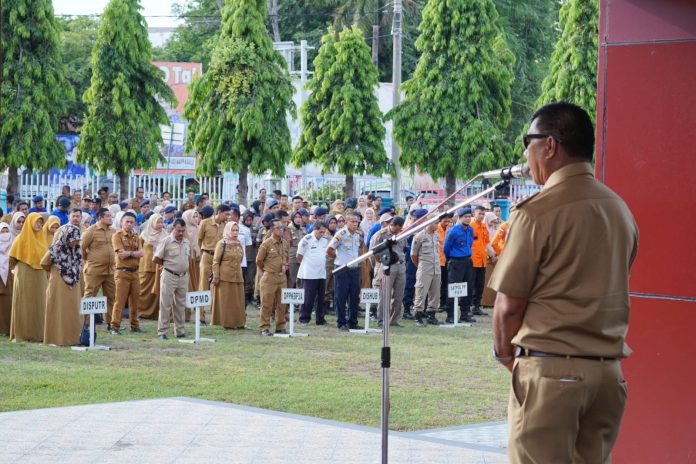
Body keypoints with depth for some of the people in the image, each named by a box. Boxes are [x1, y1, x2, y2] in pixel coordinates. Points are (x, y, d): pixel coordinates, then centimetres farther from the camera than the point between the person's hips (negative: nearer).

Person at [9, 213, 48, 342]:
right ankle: (22, 334, 1)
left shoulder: (42, 237, 10)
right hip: (24, 275, -5)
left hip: (40, 276, 5)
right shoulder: (21, 238, -5)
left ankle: (38, 333, 9)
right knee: (24, 305, -2)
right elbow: (12, 259, -2)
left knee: (39, 304, 5)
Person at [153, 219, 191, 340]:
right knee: (166, 305, -3)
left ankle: (180, 331, 18)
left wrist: (184, 267, 10)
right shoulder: (166, 241, -9)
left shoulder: (186, 242, 9)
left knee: (180, 305, 11)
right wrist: (167, 265, 2)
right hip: (169, 276, -6)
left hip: (183, 276, 6)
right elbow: (156, 259, -7)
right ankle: (162, 332, 0)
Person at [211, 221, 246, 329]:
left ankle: (238, 322, 12)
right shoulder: (222, 244, -4)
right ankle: (226, 322, 3)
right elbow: (215, 261, -6)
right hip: (224, 277, -5)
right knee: (225, 300, -1)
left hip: (237, 277, 5)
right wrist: (216, 277, -12)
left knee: (238, 301, 6)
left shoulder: (239, 245, 12)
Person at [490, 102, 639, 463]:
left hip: (550, 369, -6)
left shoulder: (537, 212, -11)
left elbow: (509, 304, -9)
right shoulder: (620, 209, 9)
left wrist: (504, 353, 8)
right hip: (607, 367, 6)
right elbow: (611, 292, 13)